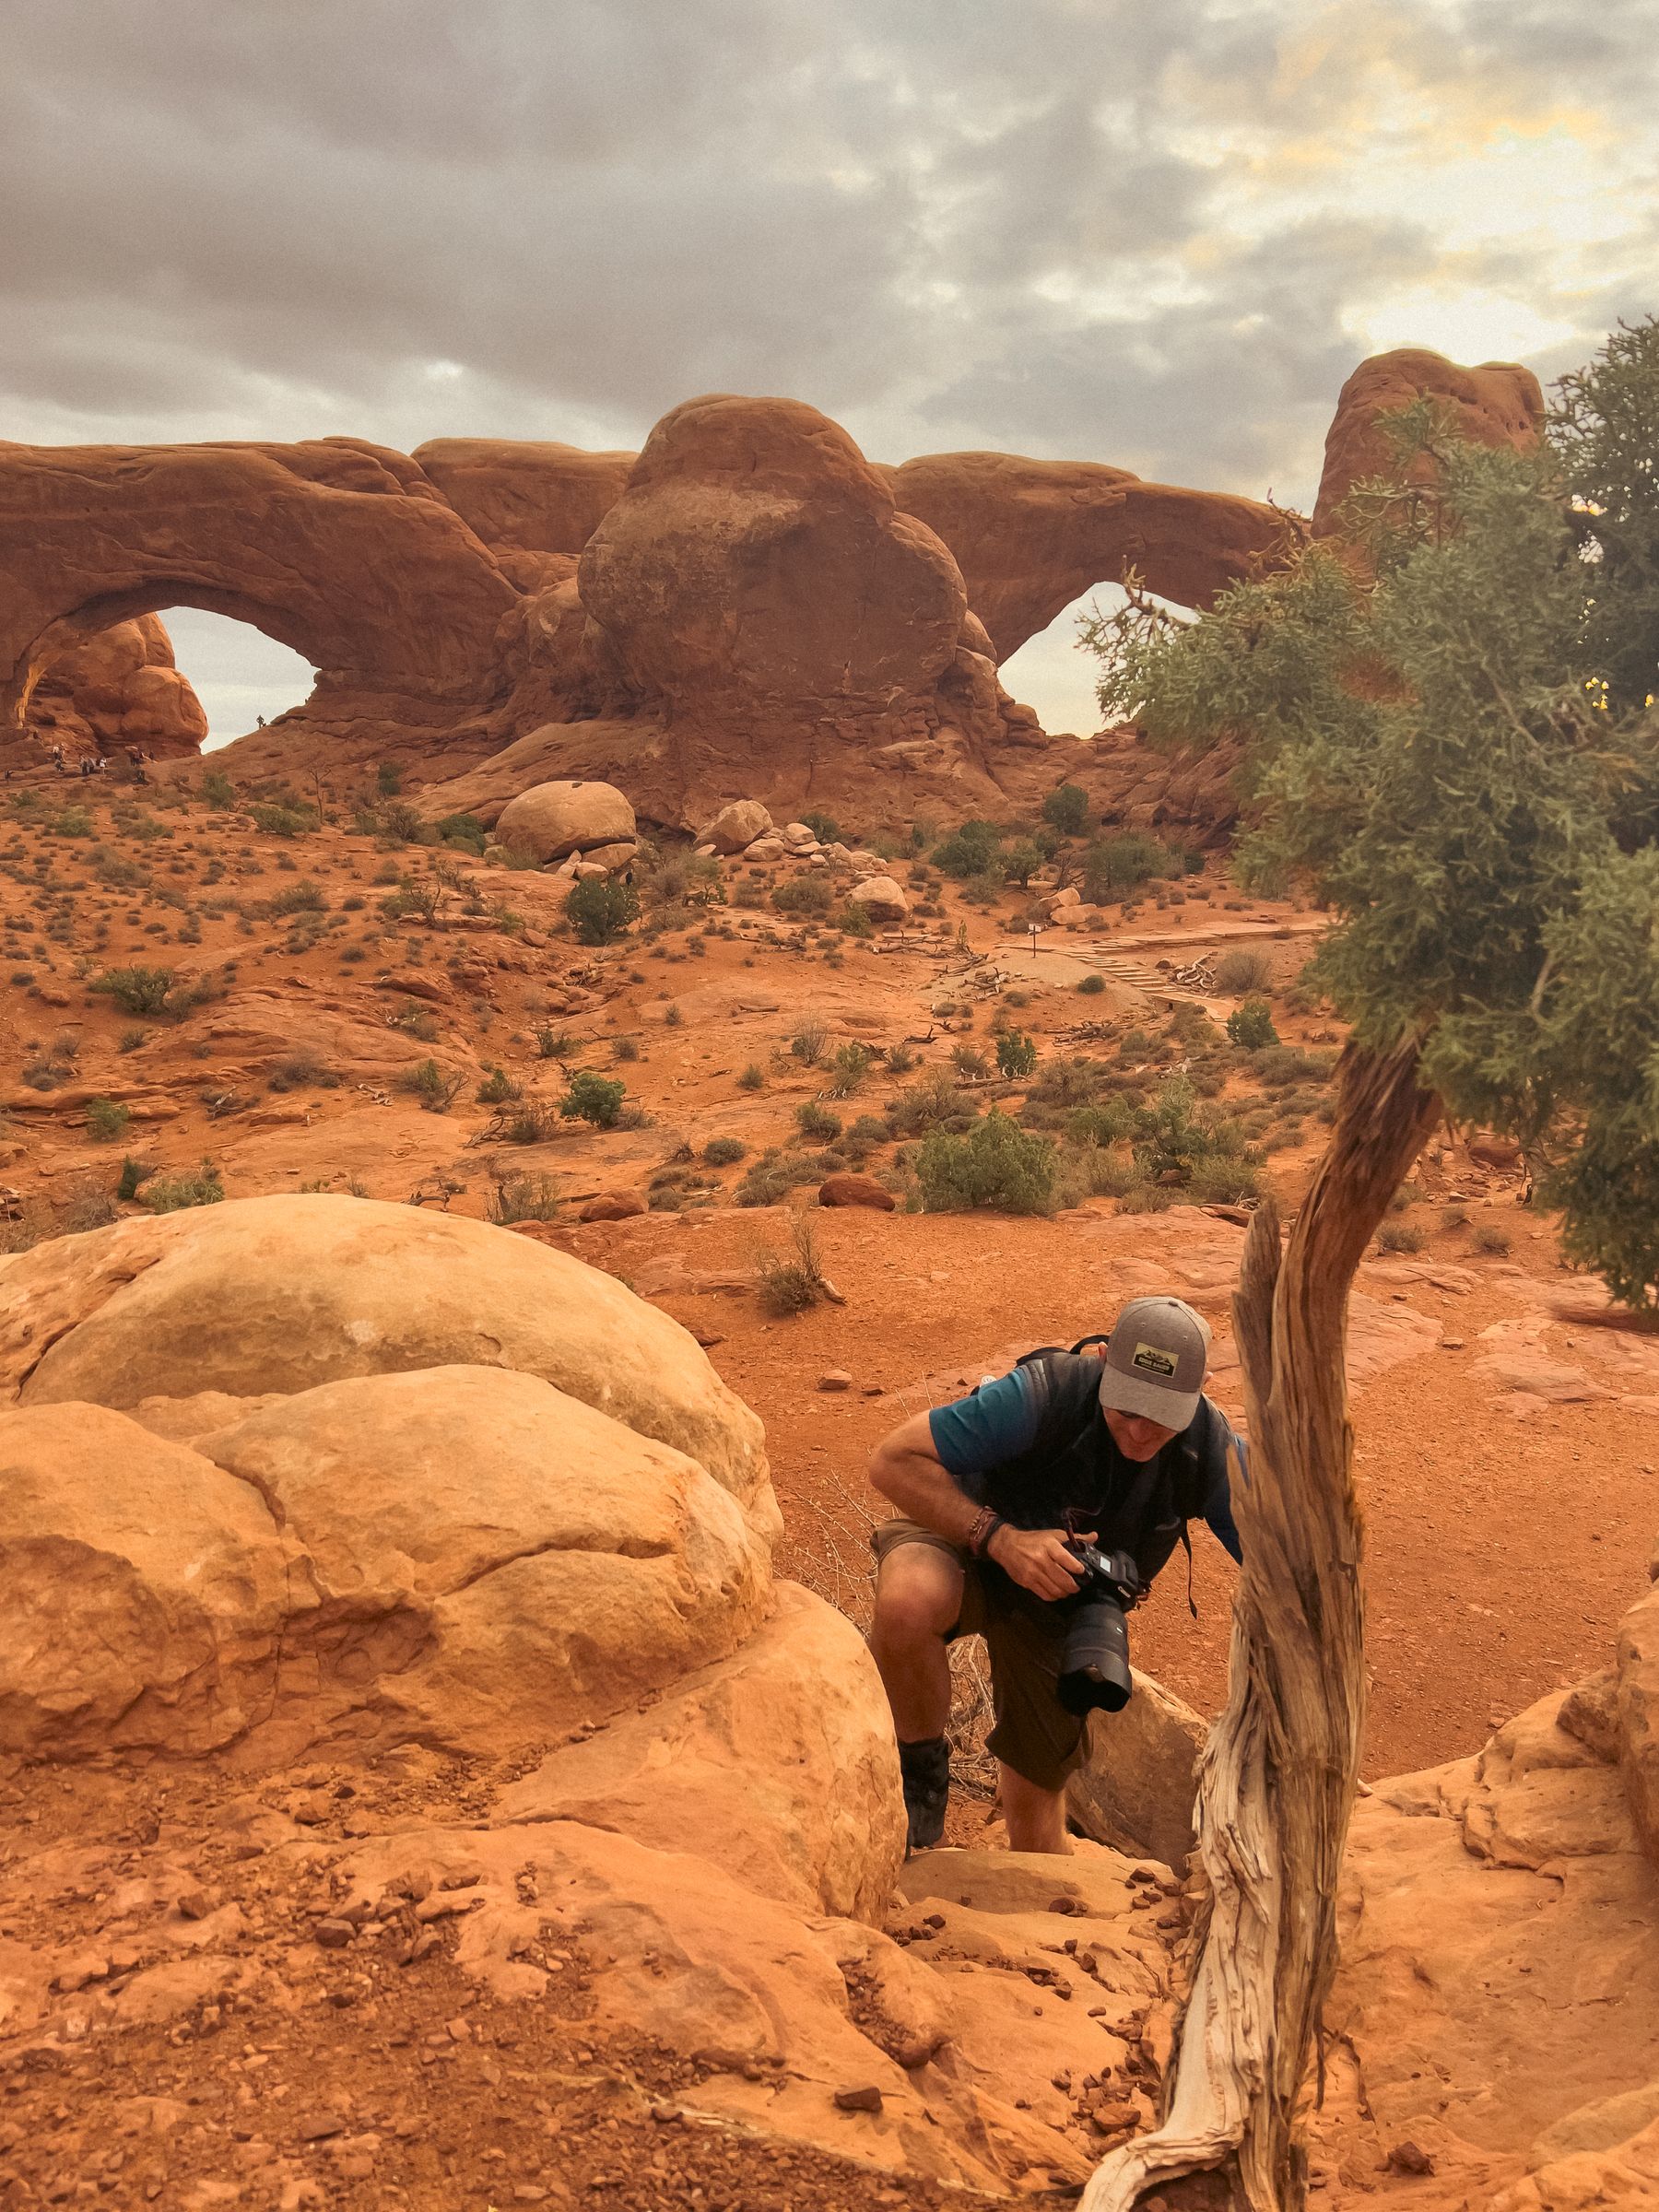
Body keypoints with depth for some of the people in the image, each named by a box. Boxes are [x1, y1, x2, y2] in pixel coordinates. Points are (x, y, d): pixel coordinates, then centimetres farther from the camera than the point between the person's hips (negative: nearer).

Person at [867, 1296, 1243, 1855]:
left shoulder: (1211, 1449, -22)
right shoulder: (1045, 1394, -35)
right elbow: (893, 1459, -34)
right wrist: (1000, 1537, -45)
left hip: (1061, 1609, 4)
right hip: (965, 1537, -3)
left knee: (1037, 1793, 9)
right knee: (908, 1602, -39)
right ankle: (921, 1767, -11)